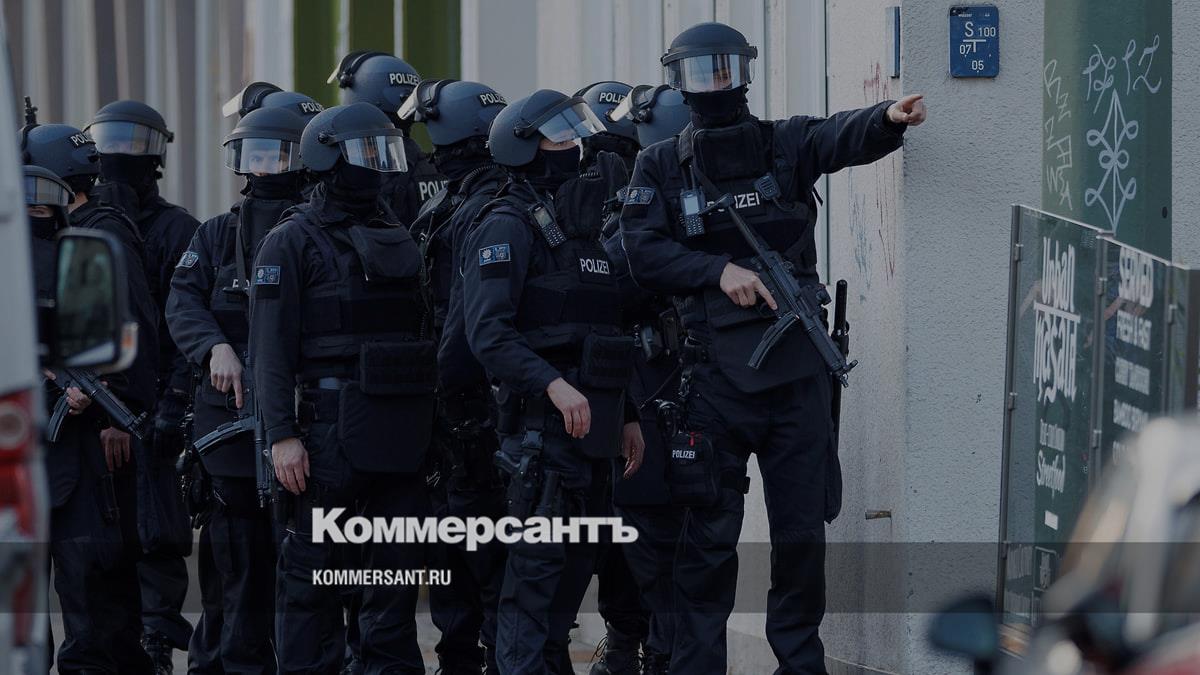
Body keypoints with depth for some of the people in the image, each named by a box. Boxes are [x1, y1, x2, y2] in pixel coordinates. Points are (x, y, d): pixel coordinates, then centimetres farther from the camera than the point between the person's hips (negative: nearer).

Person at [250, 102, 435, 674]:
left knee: (397, 573, 7)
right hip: (331, 431, -6)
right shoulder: (292, 242, -2)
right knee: (312, 578, -2)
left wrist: (427, 427, 17)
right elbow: (271, 347, -8)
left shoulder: (397, 240, 18)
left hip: (400, 434, 6)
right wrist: (282, 435, -16)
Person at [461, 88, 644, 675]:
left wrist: (625, 415, 21)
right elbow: (487, 332, -19)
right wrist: (553, 384, -30)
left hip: (592, 425, 9)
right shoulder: (509, 228, -8)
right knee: (539, 566, -11)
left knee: (573, 567, 11)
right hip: (543, 424, -9)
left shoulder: (585, 227, 20)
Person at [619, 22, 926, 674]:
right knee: (710, 534, 1)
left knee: (802, 530, 5)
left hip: (797, 368, 1)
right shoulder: (660, 166, 7)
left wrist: (889, 118, -36)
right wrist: (720, 270, -15)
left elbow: (843, 137, -14)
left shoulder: (784, 144, 6)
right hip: (715, 370, -1)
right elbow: (643, 253, -2)